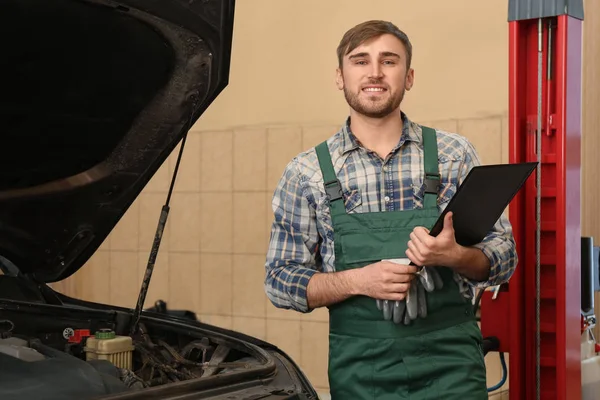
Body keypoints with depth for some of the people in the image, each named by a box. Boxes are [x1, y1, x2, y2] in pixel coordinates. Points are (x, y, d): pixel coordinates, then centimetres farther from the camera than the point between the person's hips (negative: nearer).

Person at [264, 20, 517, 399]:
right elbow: (280, 281, 1)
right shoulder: (305, 172, 0)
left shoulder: (454, 154, 2)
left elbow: (503, 256, 4)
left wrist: (455, 256, -18)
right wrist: (358, 280, -17)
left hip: (450, 366, 0)